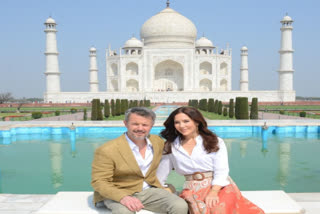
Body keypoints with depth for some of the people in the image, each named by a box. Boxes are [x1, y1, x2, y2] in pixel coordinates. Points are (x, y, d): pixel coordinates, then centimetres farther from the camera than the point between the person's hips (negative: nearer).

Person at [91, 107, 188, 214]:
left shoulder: (158, 141, 3)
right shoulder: (107, 150, -15)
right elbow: (99, 182, -16)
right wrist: (122, 197, -32)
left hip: (150, 190, 5)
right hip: (119, 193, -4)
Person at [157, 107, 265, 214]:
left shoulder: (215, 142, 7)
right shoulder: (170, 146, 14)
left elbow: (221, 171, -2)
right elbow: (161, 175, 16)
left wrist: (213, 192, -16)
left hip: (219, 187, 0)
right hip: (192, 190, 1)